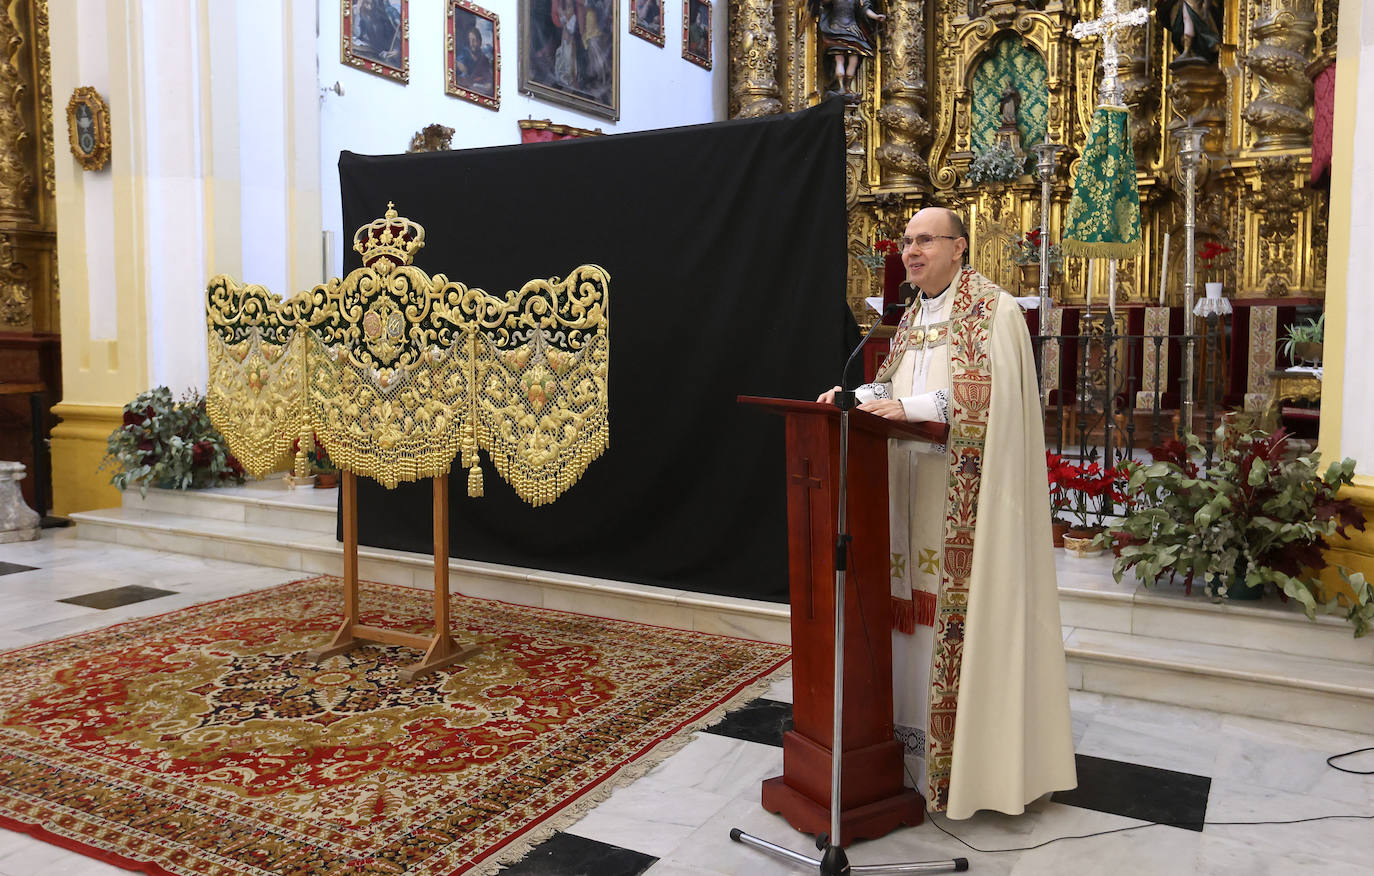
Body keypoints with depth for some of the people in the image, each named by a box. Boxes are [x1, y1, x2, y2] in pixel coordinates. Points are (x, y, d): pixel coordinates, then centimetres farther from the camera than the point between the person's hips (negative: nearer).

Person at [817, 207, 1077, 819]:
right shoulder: (913, 317, 17)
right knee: (919, 605, 10)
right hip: (915, 488, 7)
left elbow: (991, 395, -19)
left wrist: (911, 407, -24)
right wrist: (860, 396, 1)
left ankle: (975, 754, 6)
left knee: (964, 609, -5)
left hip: (968, 495, -7)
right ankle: (919, 732, 21)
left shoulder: (993, 310, -8)